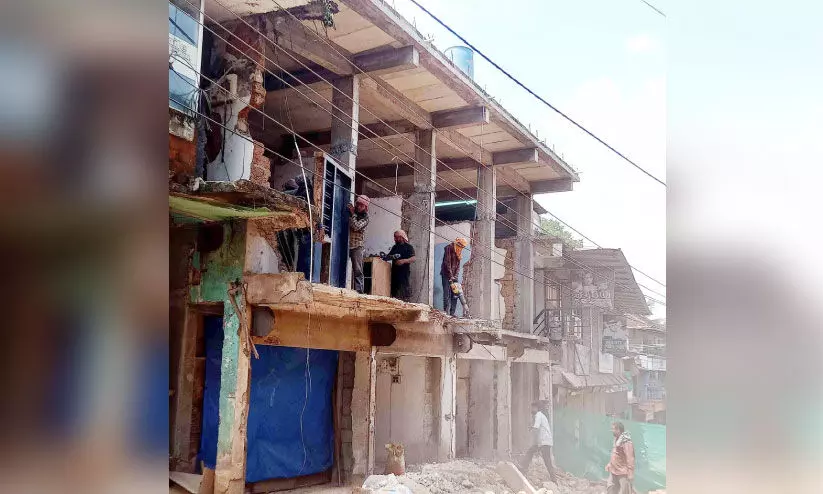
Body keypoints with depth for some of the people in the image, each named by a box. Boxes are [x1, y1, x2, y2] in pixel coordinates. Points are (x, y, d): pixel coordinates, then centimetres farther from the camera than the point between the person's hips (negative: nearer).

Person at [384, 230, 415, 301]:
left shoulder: (408, 247, 0)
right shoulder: (395, 247, 21)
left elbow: (413, 258, -11)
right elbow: (389, 256, 21)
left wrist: (404, 261, -29)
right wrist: (384, 257, -1)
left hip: (404, 274, -6)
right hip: (395, 273, 7)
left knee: (405, 295, -11)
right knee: (394, 293, 3)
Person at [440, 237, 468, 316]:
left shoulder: (458, 252, 13)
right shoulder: (449, 248, -10)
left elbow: (458, 265, 10)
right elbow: (447, 263, -16)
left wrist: (455, 276, -4)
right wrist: (451, 276, -18)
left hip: (453, 275, 7)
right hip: (446, 274, -7)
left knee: (455, 294, 3)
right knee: (447, 293, -13)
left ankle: (452, 313, 4)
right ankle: (446, 311, -15)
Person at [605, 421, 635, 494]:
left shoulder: (626, 442, -24)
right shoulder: (617, 439, 6)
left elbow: (630, 458, -25)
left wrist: (630, 473, -26)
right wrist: (609, 464, 21)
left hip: (623, 472, -10)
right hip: (613, 471, 10)